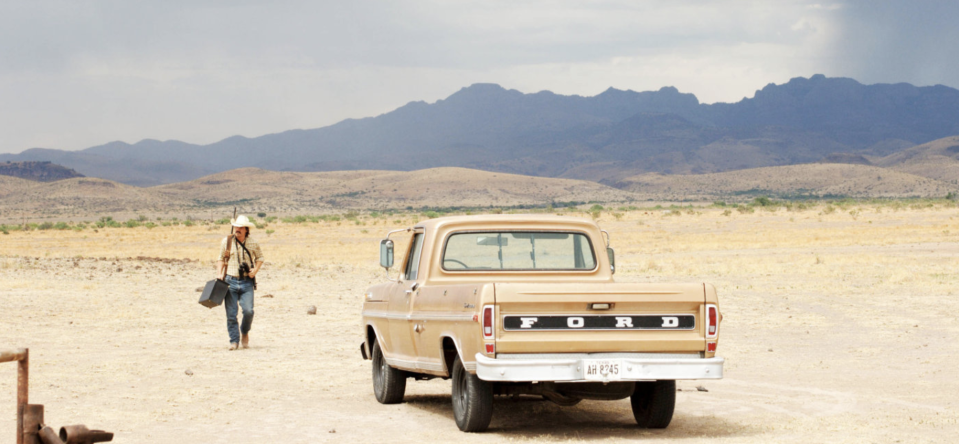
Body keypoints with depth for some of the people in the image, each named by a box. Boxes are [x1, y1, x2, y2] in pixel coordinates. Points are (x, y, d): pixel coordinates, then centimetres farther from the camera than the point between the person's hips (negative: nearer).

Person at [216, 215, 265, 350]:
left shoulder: (252, 243, 2)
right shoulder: (227, 242, 2)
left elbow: (260, 257, 17)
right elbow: (221, 259, 13)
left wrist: (255, 270, -1)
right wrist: (219, 274, 0)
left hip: (246, 282, 0)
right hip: (230, 282, 0)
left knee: (248, 311, -13)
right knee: (231, 314, -2)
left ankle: (245, 332, 15)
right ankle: (234, 340, 9)